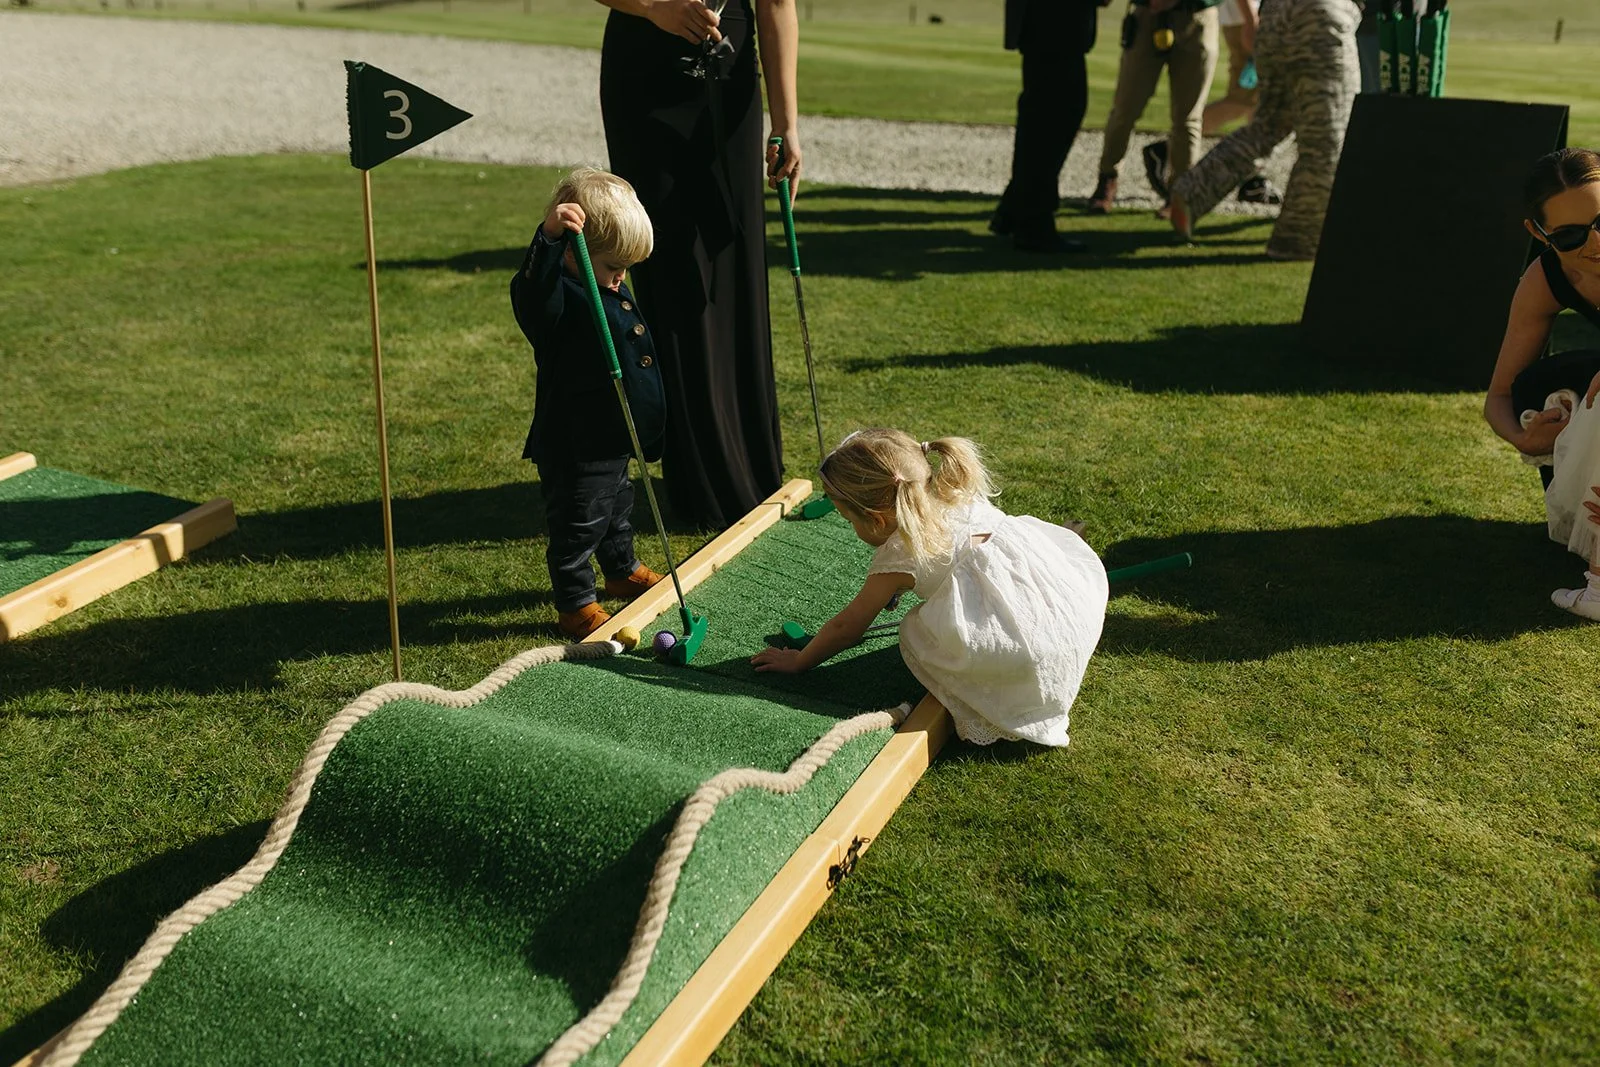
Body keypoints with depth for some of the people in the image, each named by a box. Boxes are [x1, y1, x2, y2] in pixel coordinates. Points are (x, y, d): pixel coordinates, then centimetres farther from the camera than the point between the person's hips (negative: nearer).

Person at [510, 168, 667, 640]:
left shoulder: (612, 290, 7)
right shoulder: (560, 297, -22)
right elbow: (530, 294, -48)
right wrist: (549, 237, -63)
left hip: (613, 439, 10)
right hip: (574, 448, -10)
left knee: (617, 509, 28)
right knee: (578, 526, 4)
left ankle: (622, 571, 50)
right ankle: (576, 606, 20)